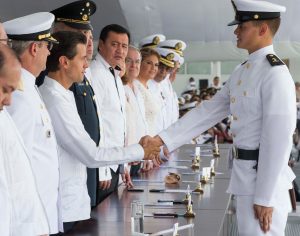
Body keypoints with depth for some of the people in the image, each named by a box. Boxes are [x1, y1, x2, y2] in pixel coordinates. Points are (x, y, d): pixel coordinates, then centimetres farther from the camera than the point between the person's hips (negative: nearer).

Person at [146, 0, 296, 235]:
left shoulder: (275, 73, -18)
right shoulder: (241, 72, 11)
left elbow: (278, 139, -21)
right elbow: (208, 111, 13)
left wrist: (265, 196, -20)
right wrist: (164, 138, 6)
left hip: (265, 176, -9)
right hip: (246, 172, 9)